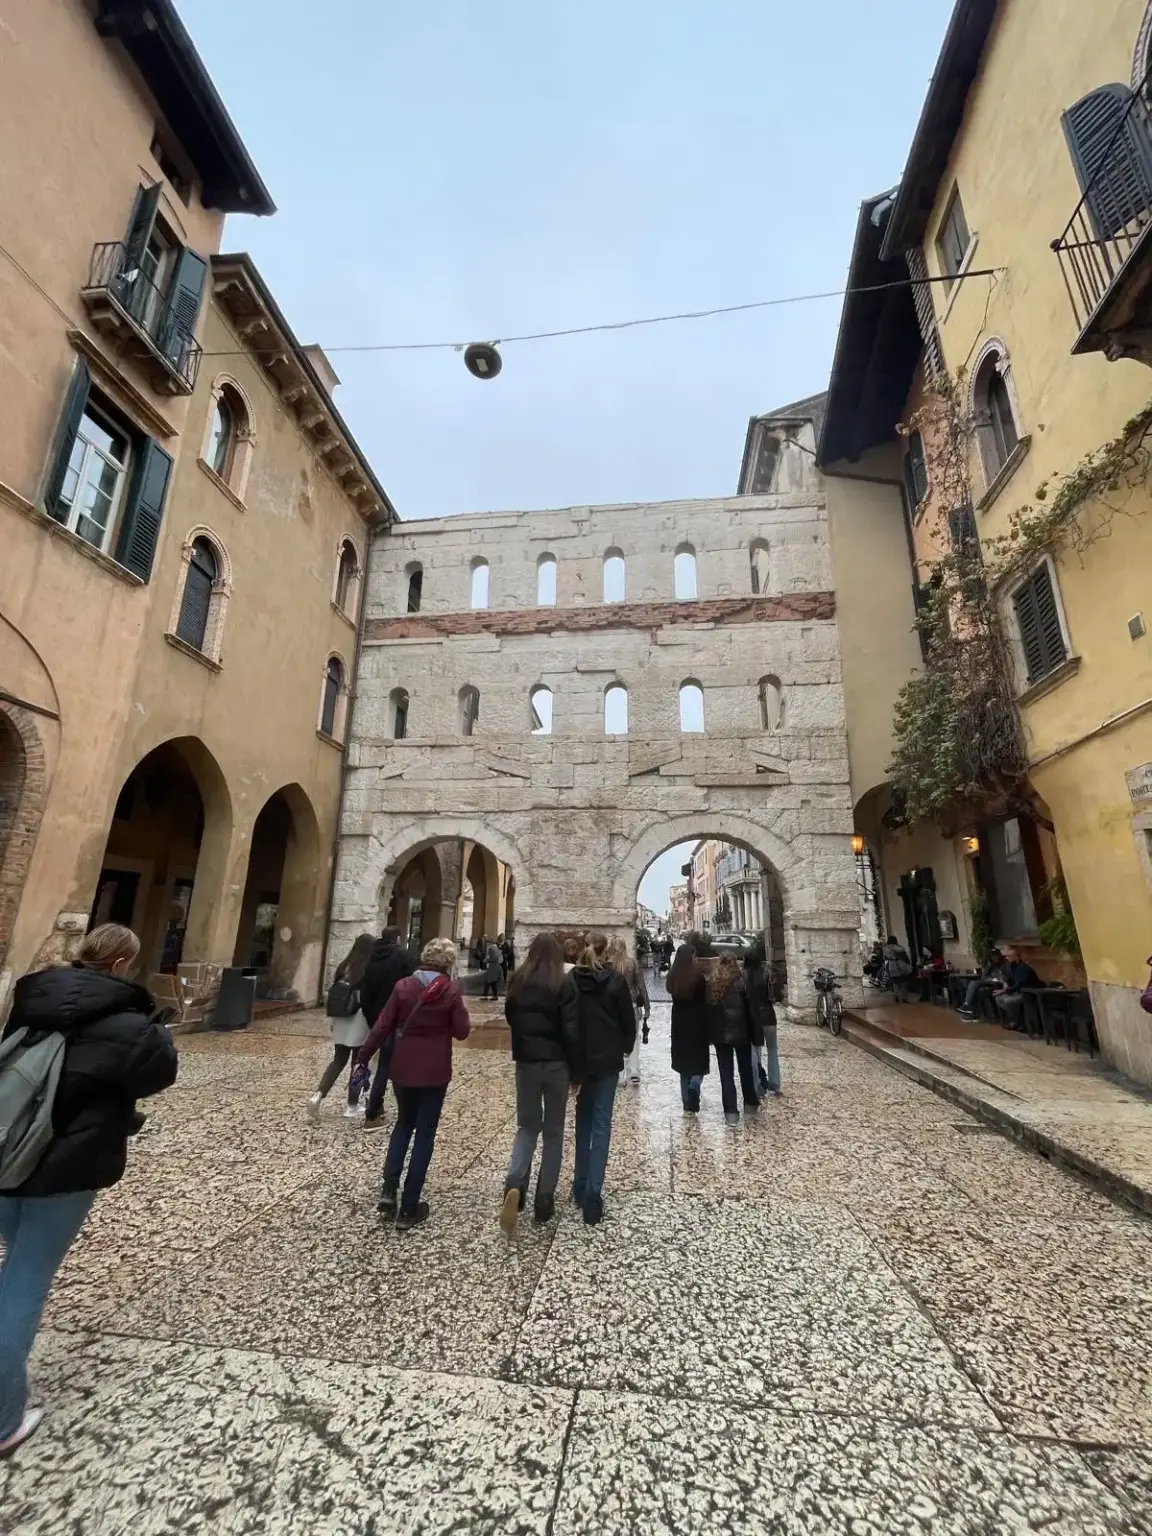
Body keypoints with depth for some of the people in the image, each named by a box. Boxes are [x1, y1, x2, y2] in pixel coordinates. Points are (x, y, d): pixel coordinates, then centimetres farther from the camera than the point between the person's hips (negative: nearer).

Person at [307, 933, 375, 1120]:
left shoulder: (344, 966, 2)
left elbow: (334, 993, 7)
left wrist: (331, 1017, 16)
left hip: (341, 1021, 5)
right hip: (361, 1022, -5)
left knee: (338, 1060, 16)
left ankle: (318, 1095, 2)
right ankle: (352, 1105, 15)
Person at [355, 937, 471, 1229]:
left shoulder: (403, 986, -6)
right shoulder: (451, 991, -11)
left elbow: (382, 1026, -4)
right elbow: (462, 1031, -7)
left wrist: (363, 1057, 5)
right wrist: (460, 1011, 9)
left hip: (403, 1067, 3)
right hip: (434, 1071, -2)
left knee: (404, 1123, 25)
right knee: (425, 1133, 10)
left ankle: (388, 1188, 14)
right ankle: (409, 1208, 17)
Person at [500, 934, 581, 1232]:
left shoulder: (518, 980, -3)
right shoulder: (564, 983, -12)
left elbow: (510, 1016, 9)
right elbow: (571, 1030, -12)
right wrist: (576, 1070, -4)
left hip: (526, 1060, 2)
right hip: (556, 1062, -2)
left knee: (527, 1126, 16)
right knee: (553, 1131, 13)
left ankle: (514, 1185, -5)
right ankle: (544, 1203, 16)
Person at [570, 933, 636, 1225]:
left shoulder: (571, 979, -4)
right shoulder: (616, 980, -10)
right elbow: (629, 1019, -3)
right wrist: (626, 1048, 13)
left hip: (578, 1057, 3)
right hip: (607, 1058, -2)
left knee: (583, 1119, 18)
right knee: (602, 1123, 3)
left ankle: (581, 1186, 24)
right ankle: (592, 1194, -1)